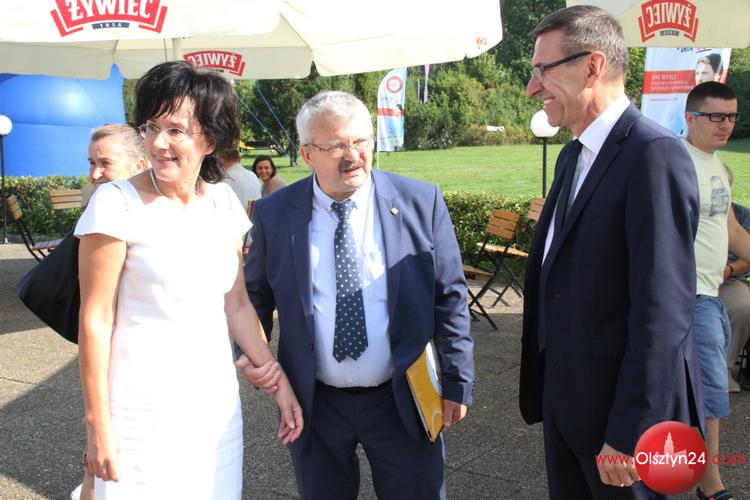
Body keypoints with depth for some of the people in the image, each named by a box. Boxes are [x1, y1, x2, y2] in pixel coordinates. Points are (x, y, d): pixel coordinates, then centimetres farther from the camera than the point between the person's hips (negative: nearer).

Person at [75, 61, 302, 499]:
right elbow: (95, 318, -11)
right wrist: (97, 421, -10)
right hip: (143, 408, -5)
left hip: (216, 398, 5)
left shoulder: (223, 201, 3)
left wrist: (278, 380, 7)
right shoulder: (118, 203, -12)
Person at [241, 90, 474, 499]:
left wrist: (456, 383, -1)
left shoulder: (421, 203, -6)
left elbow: (449, 297, -1)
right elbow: (256, 296, 9)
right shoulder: (274, 214, -4)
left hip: (402, 400, 0)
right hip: (313, 404, 1)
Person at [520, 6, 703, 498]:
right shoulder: (574, 155, 10)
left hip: (620, 402, -8)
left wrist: (629, 434, -22)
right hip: (564, 394, 8)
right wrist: (546, 387, 14)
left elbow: (662, 310, -23)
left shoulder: (655, 155, -19)